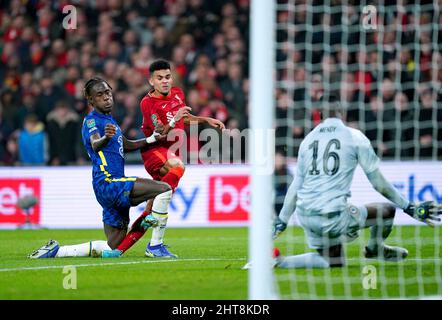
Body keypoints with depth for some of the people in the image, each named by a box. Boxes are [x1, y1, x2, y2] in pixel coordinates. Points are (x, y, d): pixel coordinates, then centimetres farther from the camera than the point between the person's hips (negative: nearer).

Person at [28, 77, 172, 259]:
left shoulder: (110, 120, 21)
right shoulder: (92, 120, -8)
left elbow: (126, 146, 35)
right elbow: (94, 144, -29)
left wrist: (150, 139, 19)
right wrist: (106, 138, -52)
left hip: (114, 186, 10)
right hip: (108, 183, -10)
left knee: (112, 249, 9)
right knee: (165, 189, -20)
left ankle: (55, 251, 11)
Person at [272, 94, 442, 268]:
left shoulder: (308, 139, 13)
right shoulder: (354, 137, 0)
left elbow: (296, 184, 14)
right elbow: (377, 181, 1)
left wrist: (281, 221, 21)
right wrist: (408, 207, 9)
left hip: (304, 216, 6)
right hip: (333, 217, -6)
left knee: (335, 262, 19)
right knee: (388, 210, 9)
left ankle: (281, 261, 2)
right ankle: (374, 248, 34)